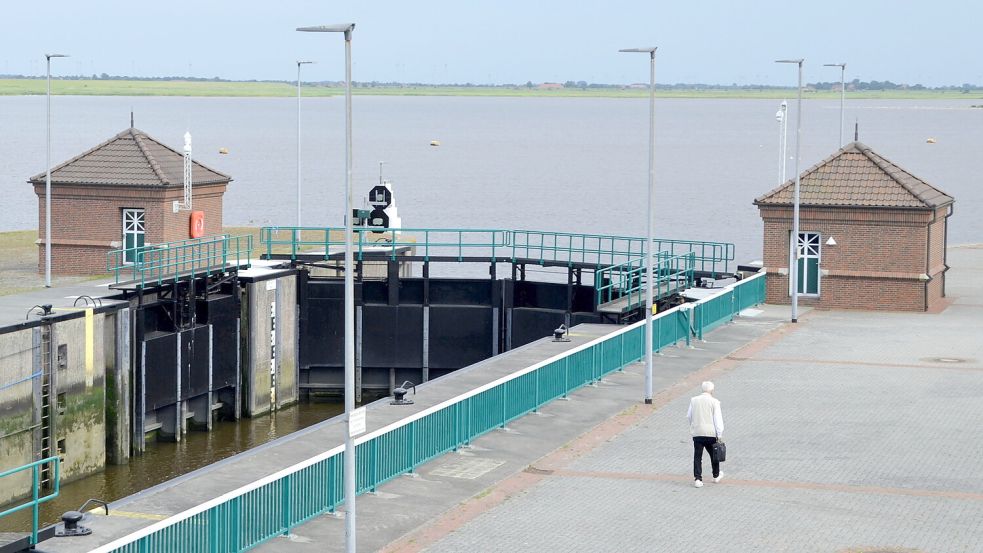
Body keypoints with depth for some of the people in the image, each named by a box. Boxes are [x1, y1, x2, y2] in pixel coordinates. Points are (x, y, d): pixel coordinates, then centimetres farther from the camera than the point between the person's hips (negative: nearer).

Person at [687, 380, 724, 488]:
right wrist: (719, 434, -4)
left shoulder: (693, 400, 3)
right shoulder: (714, 402, -7)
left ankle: (697, 479, -5)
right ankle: (716, 476, 31)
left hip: (697, 432, 2)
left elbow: (689, 416, 12)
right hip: (710, 433, -2)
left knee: (697, 457, 2)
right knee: (714, 454, 17)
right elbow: (718, 419, -9)